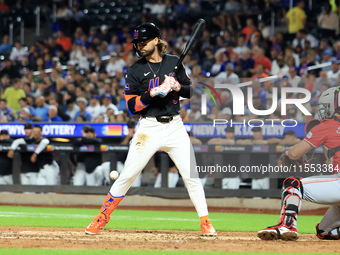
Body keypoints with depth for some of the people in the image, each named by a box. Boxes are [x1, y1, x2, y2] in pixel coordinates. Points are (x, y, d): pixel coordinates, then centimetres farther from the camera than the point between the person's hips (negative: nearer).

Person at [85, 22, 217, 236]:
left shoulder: (174, 63, 8)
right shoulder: (136, 70, 1)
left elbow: (190, 91, 11)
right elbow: (131, 106, -4)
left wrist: (176, 86, -9)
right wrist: (153, 93, -19)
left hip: (175, 126, 2)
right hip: (149, 128, -2)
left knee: (191, 176, -2)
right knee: (127, 176, -5)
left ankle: (206, 223, 7)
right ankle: (101, 220, 5)